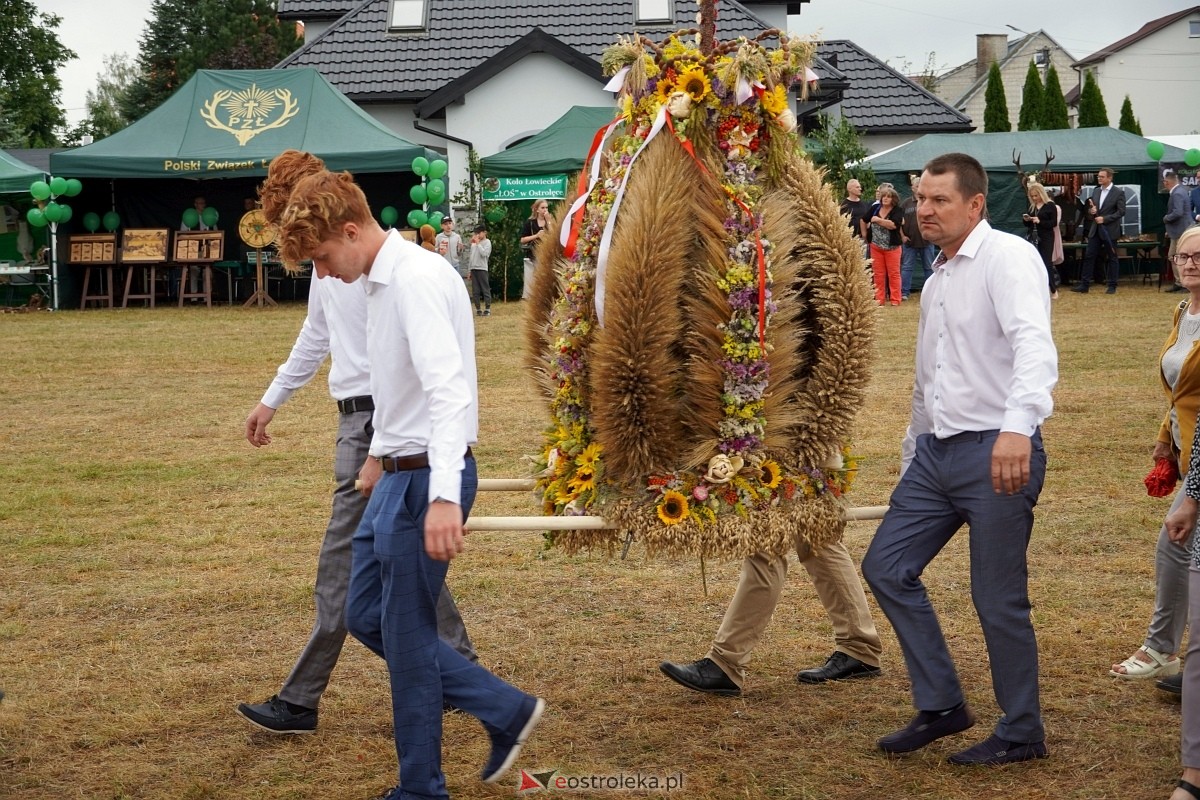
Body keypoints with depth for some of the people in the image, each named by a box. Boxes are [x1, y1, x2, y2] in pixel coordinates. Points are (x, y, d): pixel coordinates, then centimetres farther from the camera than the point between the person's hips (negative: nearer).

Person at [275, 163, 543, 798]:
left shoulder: (417, 279, -19)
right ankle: (504, 710, 19)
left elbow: (448, 388, -30)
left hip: (427, 478, -10)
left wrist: (444, 496, -38)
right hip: (397, 478, 10)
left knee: (407, 634, 0)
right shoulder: (378, 282, 11)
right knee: (366, 616, 15)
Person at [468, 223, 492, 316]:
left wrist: (478, 243, -12)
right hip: (473, 269, 6)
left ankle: (487, 309, 0)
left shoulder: (487, 242, -2)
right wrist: (469, 270, 17)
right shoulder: (473, 243, 16)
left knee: (485, 289, -3)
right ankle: (478, 309, 10)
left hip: (482, 269, -6)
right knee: (475, 291, 5)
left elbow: (484, 254, -17)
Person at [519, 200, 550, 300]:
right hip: (532, 256, -2)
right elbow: (522, 240, 0)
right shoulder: (530, 222, 2)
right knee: (530, 282, -4)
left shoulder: (550, 221, 11)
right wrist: (536, 236, -11)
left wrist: (548, 221, -8)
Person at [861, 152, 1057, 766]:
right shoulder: (936, 281, 18)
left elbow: (1034, 344, -28)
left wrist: (1018, 424, -44)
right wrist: (911, 454, 29)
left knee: (998, 600, -2)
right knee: (886, 566, 6)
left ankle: (1021, 735, 16)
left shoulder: (1007, 257, -10)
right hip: (938, 451, 9)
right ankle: (941, 706, 19)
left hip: (997, 453, -9)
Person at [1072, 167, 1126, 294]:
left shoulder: (1118, 192, -7)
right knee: (1089, 256, 0)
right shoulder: (1096, 191, 11)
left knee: (1111, 258, 4)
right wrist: (1091, 211, -7)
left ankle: (1112, 286, 11)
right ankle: (1084, 285, 2)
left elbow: (1121, 212, -11)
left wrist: (1104, 219, -18)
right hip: (1095, 230, 5)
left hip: (1110, 230, -5)